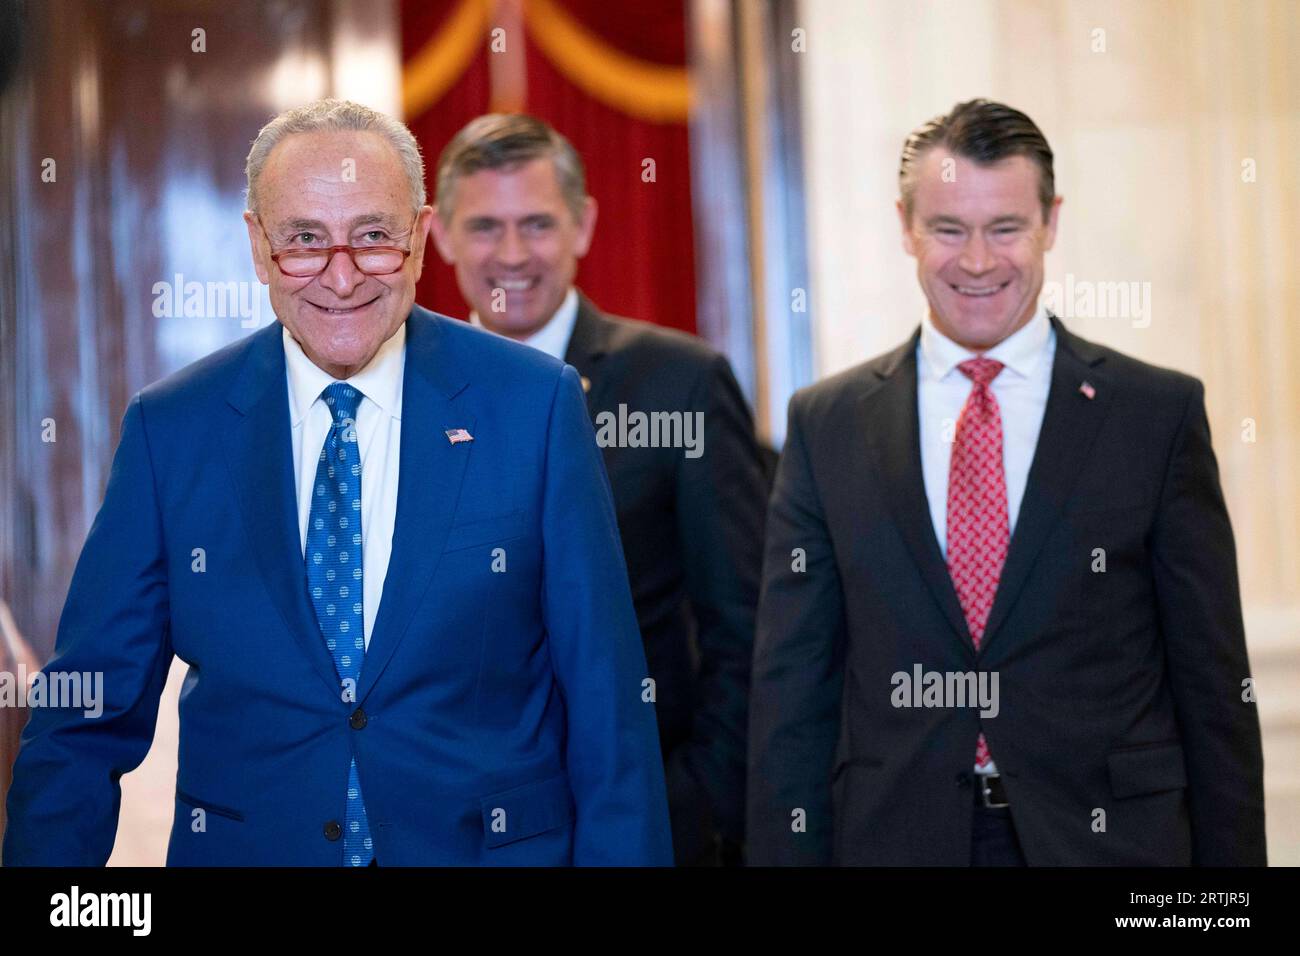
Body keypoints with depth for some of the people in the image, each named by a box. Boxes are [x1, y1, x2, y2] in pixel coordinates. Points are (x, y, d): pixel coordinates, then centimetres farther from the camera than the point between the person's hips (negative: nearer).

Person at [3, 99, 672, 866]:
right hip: (243, 843, 1)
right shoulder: (171, 427, -5)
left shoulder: (535, 404, -8)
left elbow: (604, 693, -6)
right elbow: (92, 710, -3)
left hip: (494, 843, -1)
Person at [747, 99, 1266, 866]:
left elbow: (1213, 679, 1)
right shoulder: (828, 424, 3)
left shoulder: (1159, 413, 0)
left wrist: (1230, 856, -3)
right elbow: (792, 684, 3)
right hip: (895, 836, 1)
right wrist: (789, 852, -3)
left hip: (1110, 834, -1)